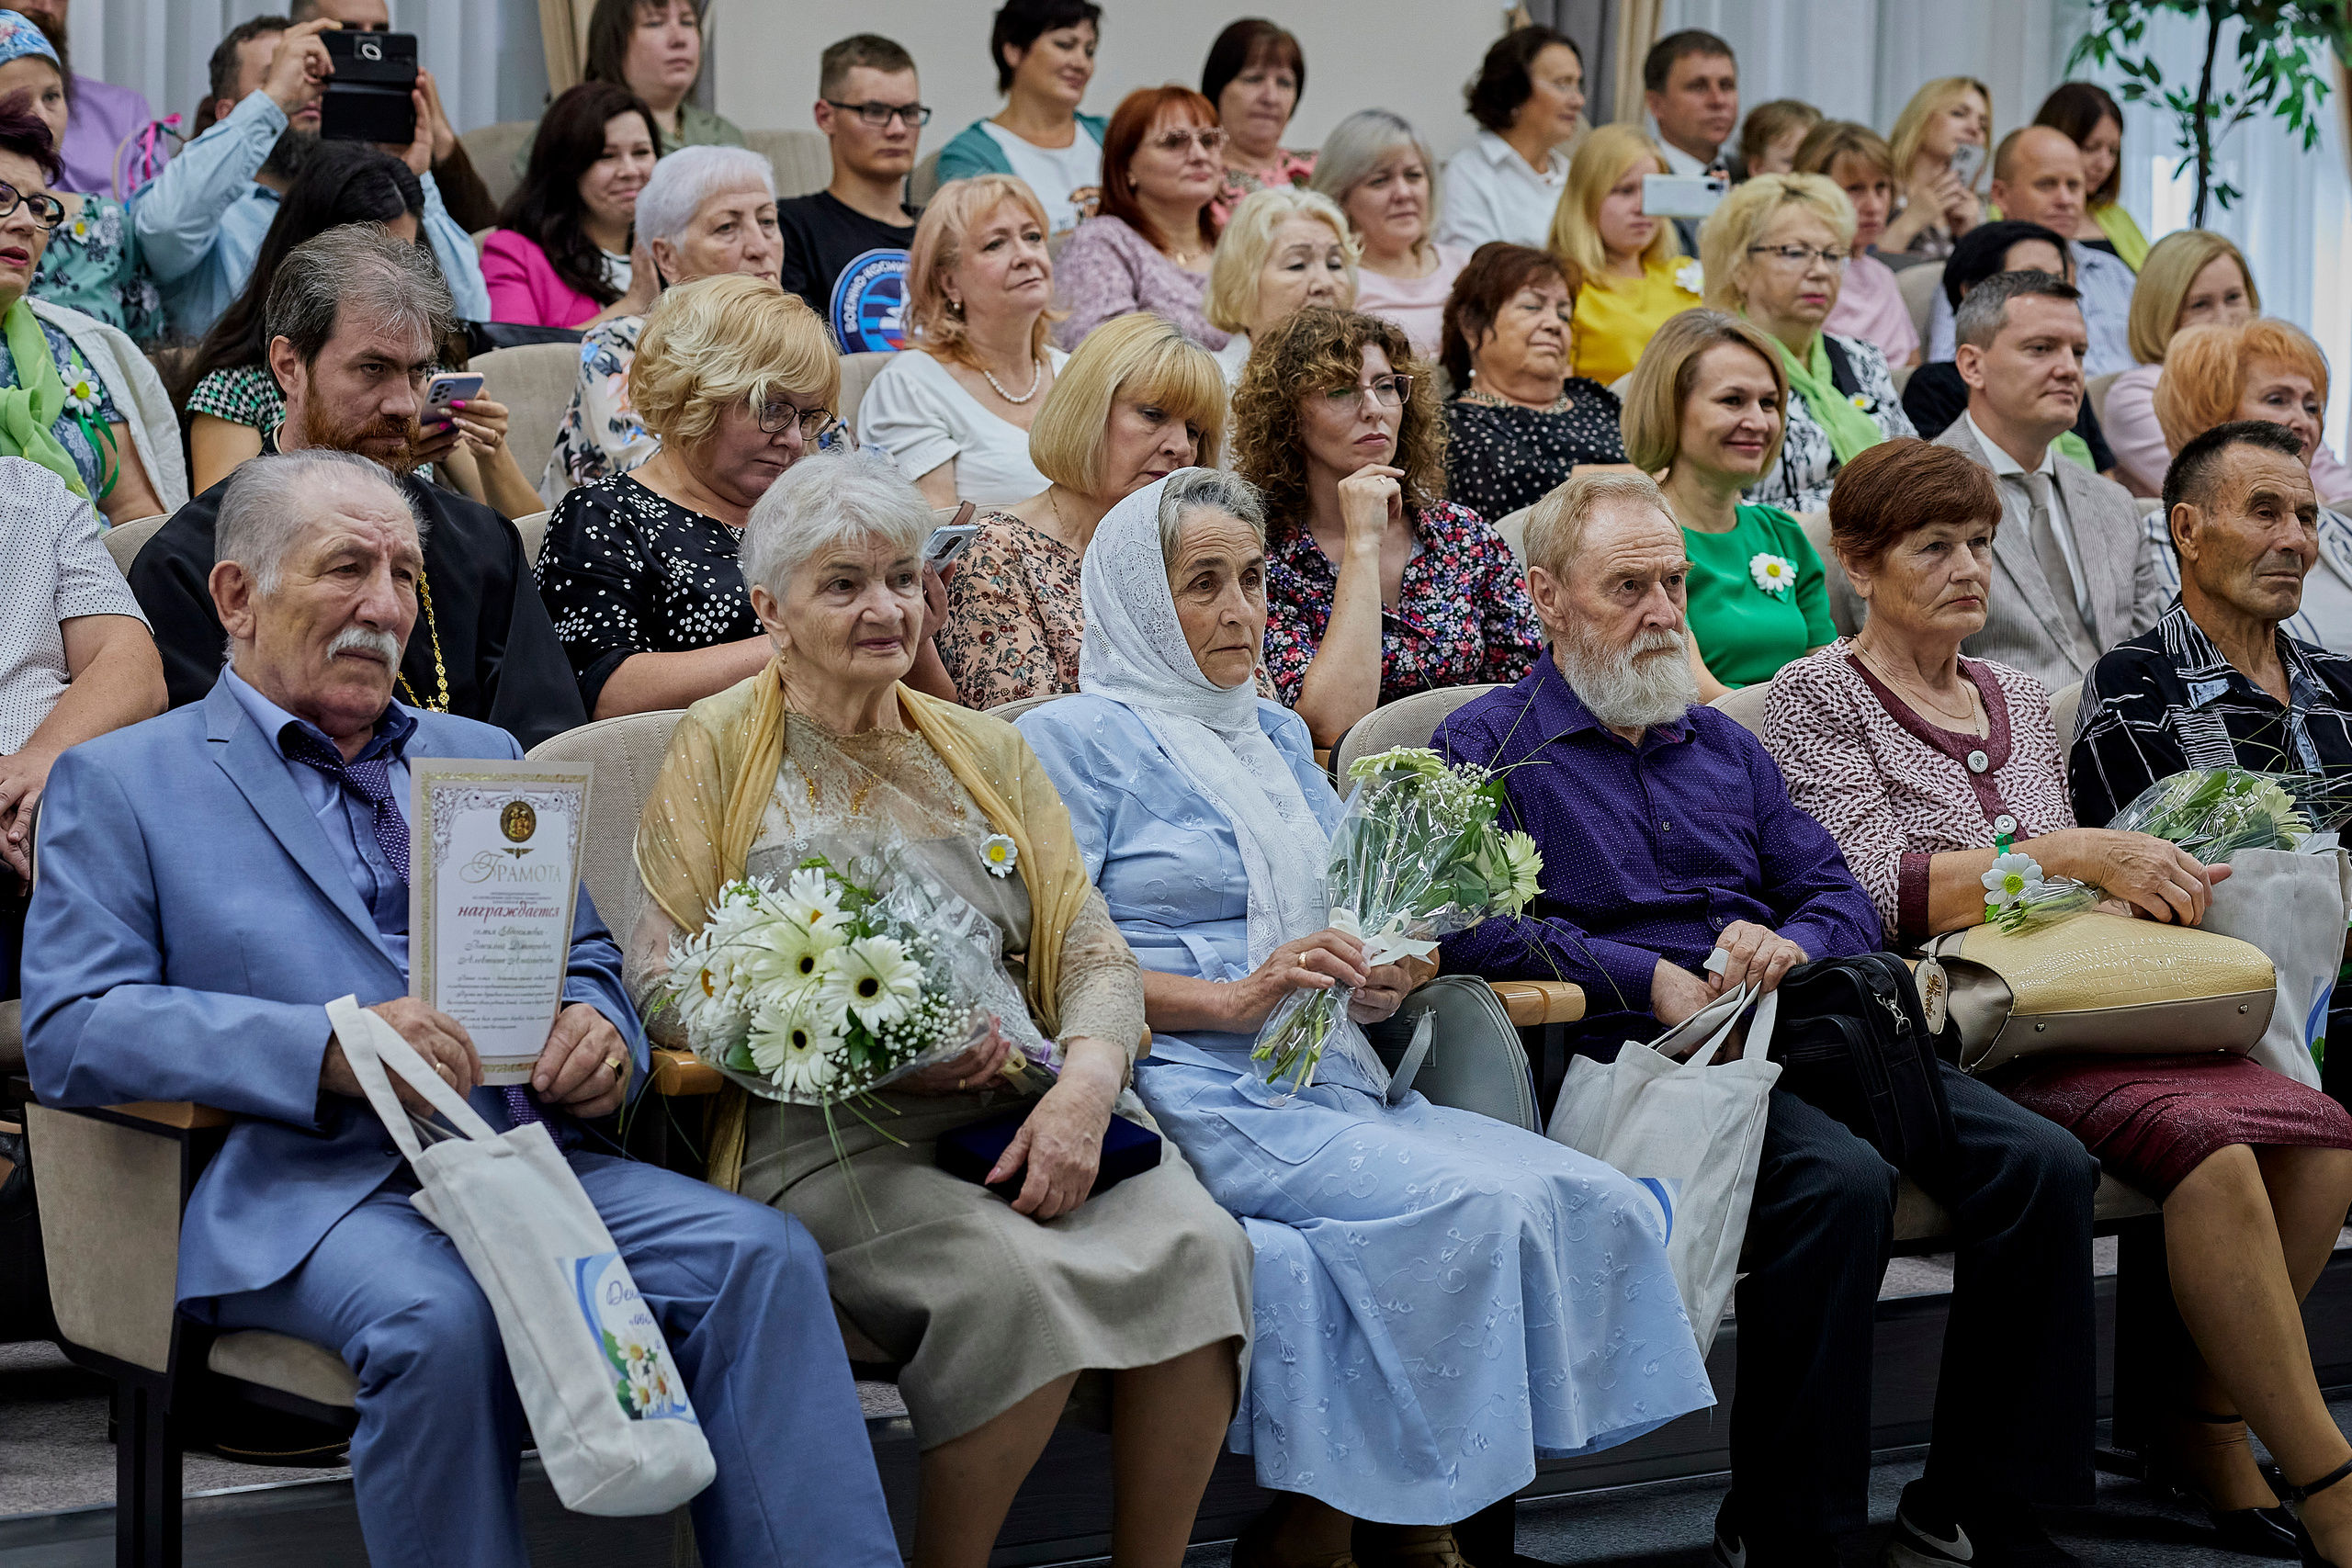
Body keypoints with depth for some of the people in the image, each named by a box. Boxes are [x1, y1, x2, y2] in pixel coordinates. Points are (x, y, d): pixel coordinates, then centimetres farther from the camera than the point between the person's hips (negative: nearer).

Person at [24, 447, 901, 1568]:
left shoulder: (482, 758, 26)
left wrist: (597, 1031, -2)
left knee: (759, 1254, -23)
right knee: (438, 1316, -37)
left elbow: (585, 963, 26)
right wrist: (329, 1048, -18)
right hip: (304, 1189, -4)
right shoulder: (117, 784, 10)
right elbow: (69, 1031, -4)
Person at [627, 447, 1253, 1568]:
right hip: (825, 1135, -4)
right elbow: (662, 975, 0)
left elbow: (1090, 949, 13)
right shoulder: (721, 746, 10)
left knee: (1197, 1245, -26)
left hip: (1026, 1104, 4)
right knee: (1010, 1278, -34)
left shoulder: (987, 750, 22)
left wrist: (1086, 1080, -10)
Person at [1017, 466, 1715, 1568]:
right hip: (1188, 1093, -7)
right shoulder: (1078, 739, 3)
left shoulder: (1278, 738, 25)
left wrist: (1379, 982, 3)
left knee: (1594, 1200, -16)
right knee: (1475, 1204, -29)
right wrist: (1234, 1000, -17)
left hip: (1328, 1083, 7)